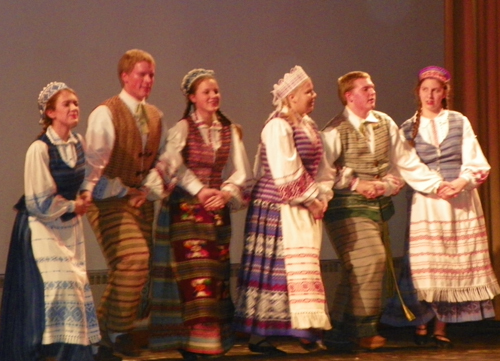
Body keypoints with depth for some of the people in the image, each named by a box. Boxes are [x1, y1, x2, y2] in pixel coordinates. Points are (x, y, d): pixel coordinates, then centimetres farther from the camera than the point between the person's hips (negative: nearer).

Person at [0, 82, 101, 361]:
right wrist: (73, 206, -8)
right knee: (55, 287, -12)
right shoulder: (39, 149, -19)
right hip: (43, 229, -7)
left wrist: (85, 196, 1)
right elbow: (39, 202, -18)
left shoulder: (78, 143, 1)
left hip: (70, 228, 7)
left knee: (77, 285, 5)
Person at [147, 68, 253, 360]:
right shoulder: (183, 128, -3)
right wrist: (200, 191, -19)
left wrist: (226, 193, -11)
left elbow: (242, 172, 6)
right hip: (186, 208, -5)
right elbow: (173, 165, -14)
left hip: (218, 208, 5)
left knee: (218, 276, 4)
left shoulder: (229, 131, 10)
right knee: (195, 276, -9)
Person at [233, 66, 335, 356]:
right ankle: (259, 336, 0)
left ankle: (307, 332, 13)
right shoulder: (277, 127, -14)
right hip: (279, 209, -9)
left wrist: (322, 196, -2)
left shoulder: (308, 125, 14)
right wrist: (310, 199, -14)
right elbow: (286, 173, -20)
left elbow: (321, 167, 13)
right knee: (275, 268, -6)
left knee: (304, 267, 9)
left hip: (305, 210, 9)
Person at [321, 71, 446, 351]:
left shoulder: (385, 123, 7)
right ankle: (363, 330, -4)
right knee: (369, 262, -16)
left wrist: (437, 185, -3)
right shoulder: (336, 131, -10)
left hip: (379, 204, 6)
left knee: (361, 270, 8)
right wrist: (356, 184, -15)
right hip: (348, 207, -6)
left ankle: (342, 331, 18)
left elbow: (406, 160, 7)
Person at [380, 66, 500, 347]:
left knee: (455, 266, 1)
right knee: (424, 266, -4)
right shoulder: (408, 129, 7)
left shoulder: (460, 122, 6)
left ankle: (441, 329, 8)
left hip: (461, 201, 1)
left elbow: (476, 163, 2)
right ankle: (422, 323, 10)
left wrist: (461, 182, -18)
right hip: (425, 203, -1)